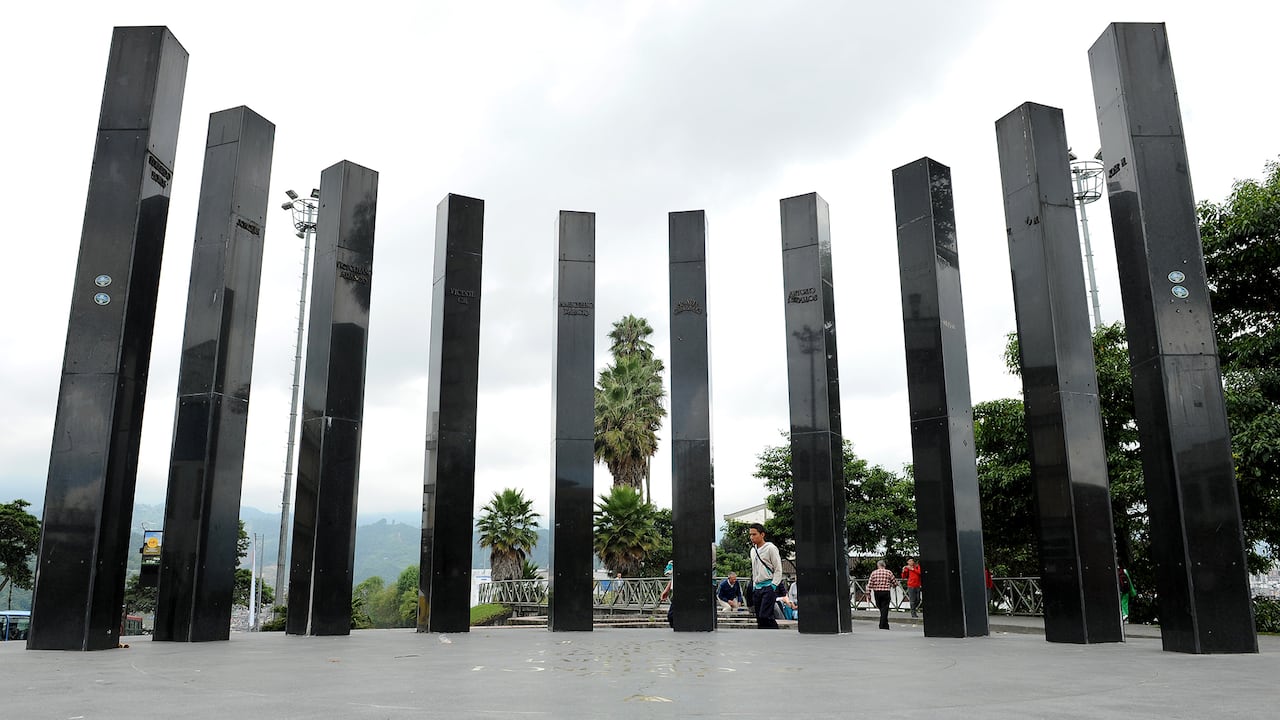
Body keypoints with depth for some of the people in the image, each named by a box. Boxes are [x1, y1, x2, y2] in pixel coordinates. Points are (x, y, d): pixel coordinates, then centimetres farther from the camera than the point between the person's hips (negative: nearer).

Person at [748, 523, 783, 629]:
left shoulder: (770, 548, -6)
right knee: (759, 617, 4)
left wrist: (773, 586, -14)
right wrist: (754, 586, 15)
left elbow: (778, 569, -7)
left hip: (769, 587, -7)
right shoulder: (753, 550, 16)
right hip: (757, 588, 8)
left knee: (765, 616, -18)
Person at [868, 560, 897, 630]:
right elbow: (895, 583, 4)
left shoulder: (874, 573, 2)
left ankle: (885, 624, 26)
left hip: (877, 592, 2)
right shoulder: (888, 572, -1)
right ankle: (883, 625, -4)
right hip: (886, 592, -2)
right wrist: (892, 586, 26)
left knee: (881, 608, 17)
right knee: (884, 609, 1)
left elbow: (870, 584, -2)